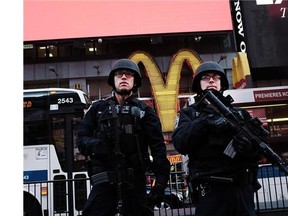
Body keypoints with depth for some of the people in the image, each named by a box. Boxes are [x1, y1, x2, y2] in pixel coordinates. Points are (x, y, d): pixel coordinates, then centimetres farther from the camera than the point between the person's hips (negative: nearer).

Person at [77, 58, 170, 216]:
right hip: (104, 182, 0)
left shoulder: (144, 111, 9)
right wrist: (94, 145, -14)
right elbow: (81, 139, 9)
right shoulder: (98, 109, 14)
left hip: (135, 183, 0)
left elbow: (158, 148, 0)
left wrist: (161, 182, -10)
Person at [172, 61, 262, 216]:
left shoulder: (239, 113, 16)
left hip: (242, 189, 3)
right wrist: (205, 121, -20)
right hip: (209, 191, -2)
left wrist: (250, 147, -14)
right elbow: (180, 144, -8)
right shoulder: (188, 114, 9)